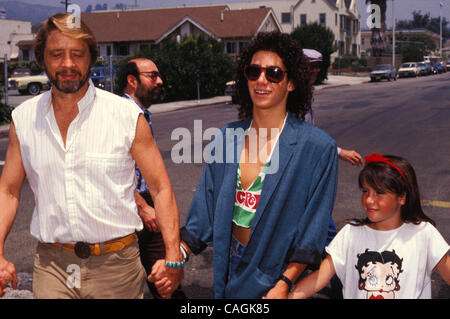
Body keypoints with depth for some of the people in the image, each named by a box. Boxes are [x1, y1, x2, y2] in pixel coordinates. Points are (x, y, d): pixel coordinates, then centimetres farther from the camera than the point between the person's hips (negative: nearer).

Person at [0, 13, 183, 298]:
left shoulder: (128, 116, -6)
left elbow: (161, 188, -3)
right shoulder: (24, 119, 3)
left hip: (117, 265, -1)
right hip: (51, 264, 2)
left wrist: (173, 258, -10)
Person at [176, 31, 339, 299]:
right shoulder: (227, 137, 2)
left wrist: (284, 284, -20)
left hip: (275, 276, -4)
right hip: (229, 270, 4)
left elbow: (313, 229, -12)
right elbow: (205, 209, 5)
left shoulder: (318, 147, -12)